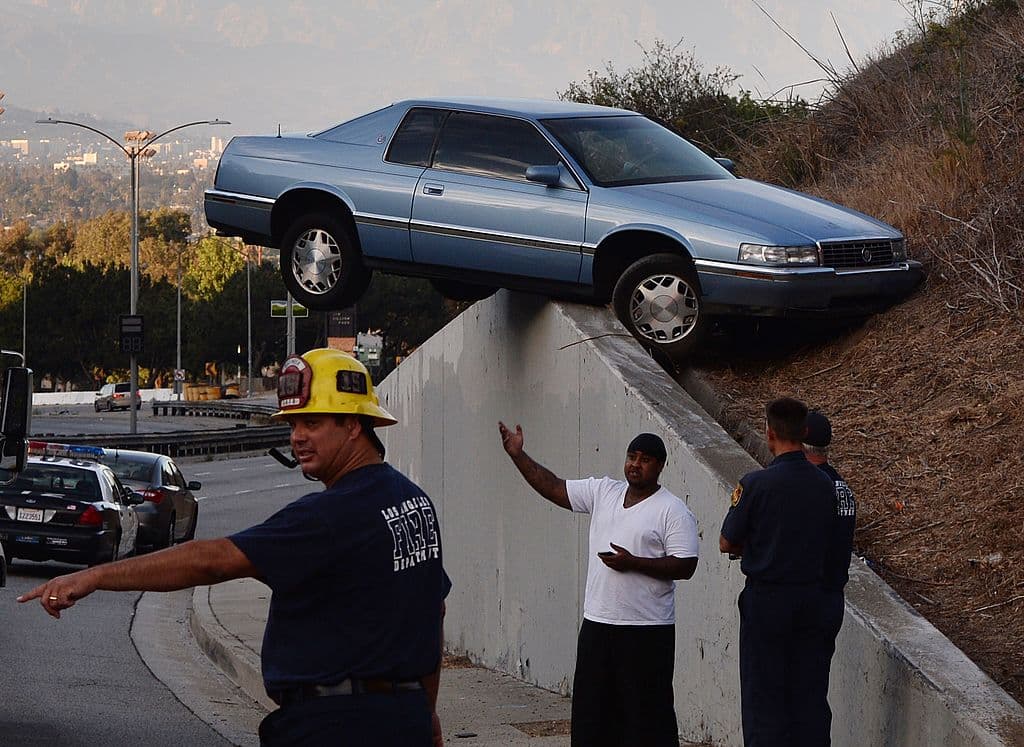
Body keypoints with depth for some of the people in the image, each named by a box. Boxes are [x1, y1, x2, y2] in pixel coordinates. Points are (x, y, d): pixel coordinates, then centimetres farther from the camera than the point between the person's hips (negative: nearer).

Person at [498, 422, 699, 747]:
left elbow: (685, 566, -12)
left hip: (647, 633, -6)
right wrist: (517, 455, 3)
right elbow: (553, 488, 12)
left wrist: (633, 563, -19)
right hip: (597, 624, 6)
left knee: (647, 713, -3)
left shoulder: (673, 511, -7)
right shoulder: (603, 492, 10)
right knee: (591, 710, 11)